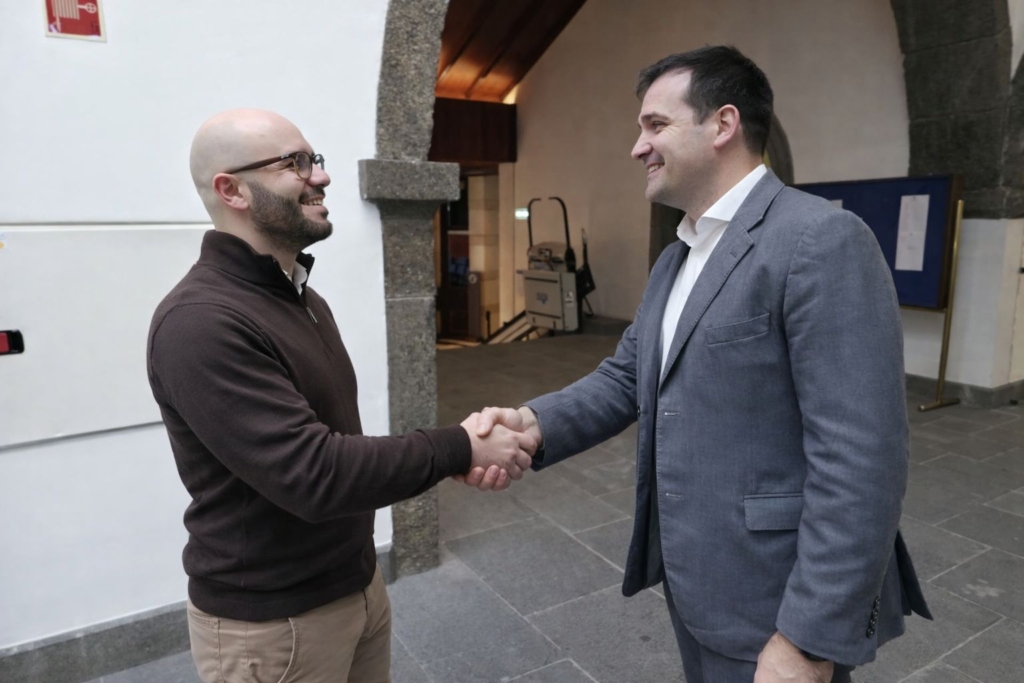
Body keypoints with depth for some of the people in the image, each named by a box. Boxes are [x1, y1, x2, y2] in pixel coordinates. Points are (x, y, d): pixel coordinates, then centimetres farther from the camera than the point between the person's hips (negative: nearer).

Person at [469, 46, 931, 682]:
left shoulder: (823, 240, -19)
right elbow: (626, 376, 6)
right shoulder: (676, 259, 10)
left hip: (772, 604, -8)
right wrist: (535, 422, -13)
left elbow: (859, 460, -24)